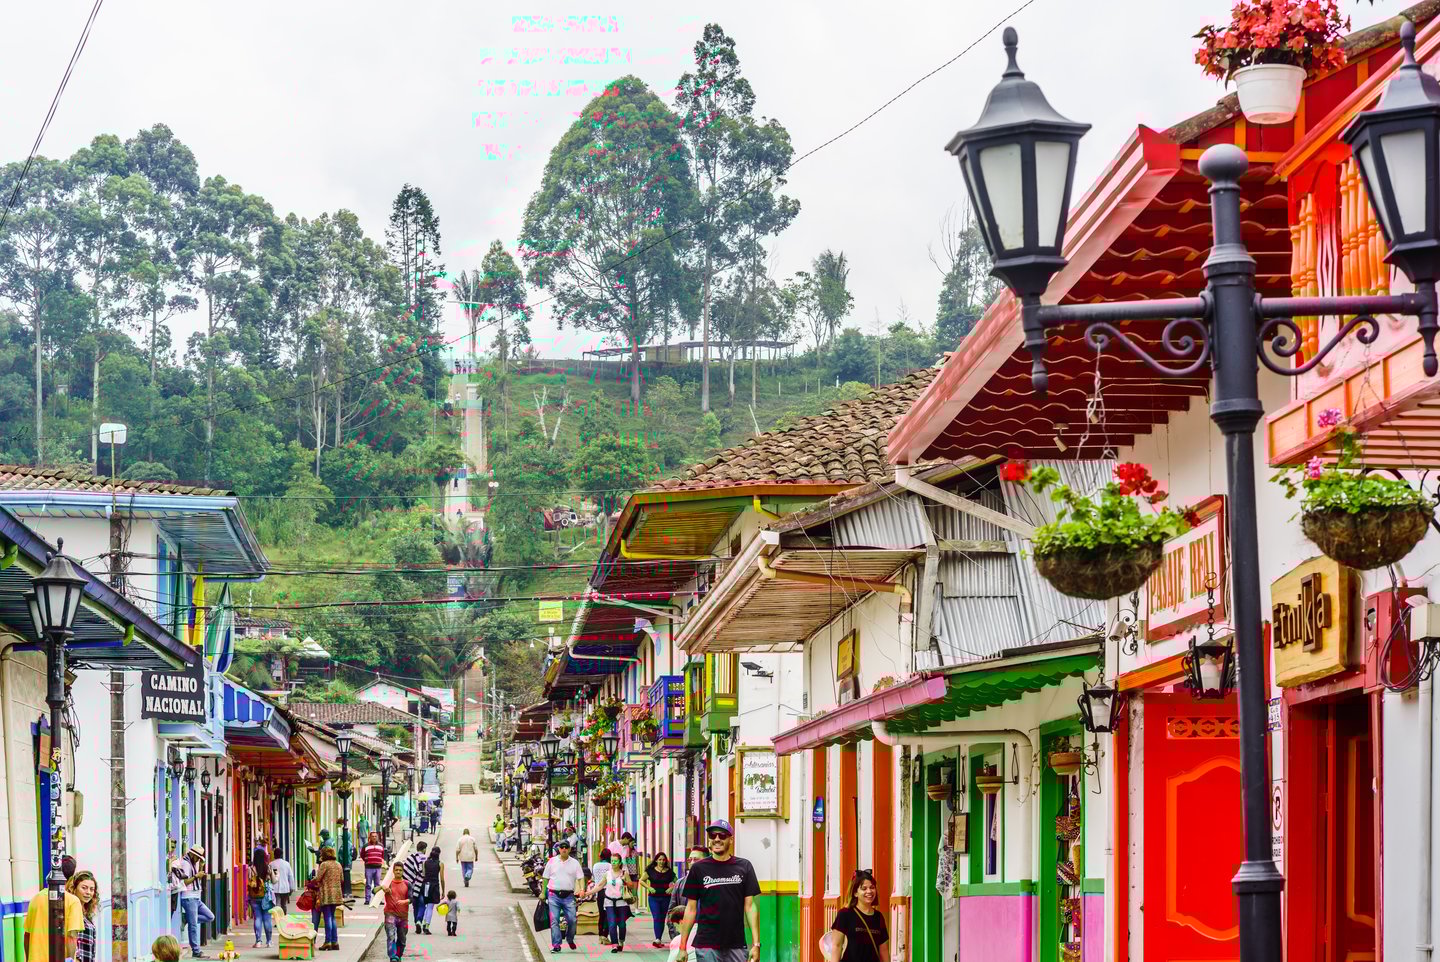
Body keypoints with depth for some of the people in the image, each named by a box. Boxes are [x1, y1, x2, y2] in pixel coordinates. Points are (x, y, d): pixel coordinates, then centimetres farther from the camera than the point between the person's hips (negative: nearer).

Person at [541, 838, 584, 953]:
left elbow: (580, 878, 4)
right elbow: (545, 878, 12)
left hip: (568, 895, 0)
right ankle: (556, 945, -5)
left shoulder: (575, 863, 7)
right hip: (554, 895, 0)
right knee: (554, 920, -6)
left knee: (572, 920, -4)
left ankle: (570, 940, 22)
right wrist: (543, 893, 8)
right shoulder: (552, 861, 7)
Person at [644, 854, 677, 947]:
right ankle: (657, 940, -22)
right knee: (656, 918, -14)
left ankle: (659, 941, 16)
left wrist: (671, 888, -5)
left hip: (665, 898, 2)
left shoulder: (669, 872, 4)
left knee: (662, 919, 7)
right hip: (654, 898, -2)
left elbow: (676, 882, 14)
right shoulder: (651, 871, 1)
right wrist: (649, 888, -9)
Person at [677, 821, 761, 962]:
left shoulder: (744, 867, 6)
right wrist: (682, 946, 2)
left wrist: (756, 943, -3)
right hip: (707, 945, -1)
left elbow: (750, 906, 4)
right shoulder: (698, 869, 4)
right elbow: (691, 908, 6)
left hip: (736, 945, 1)